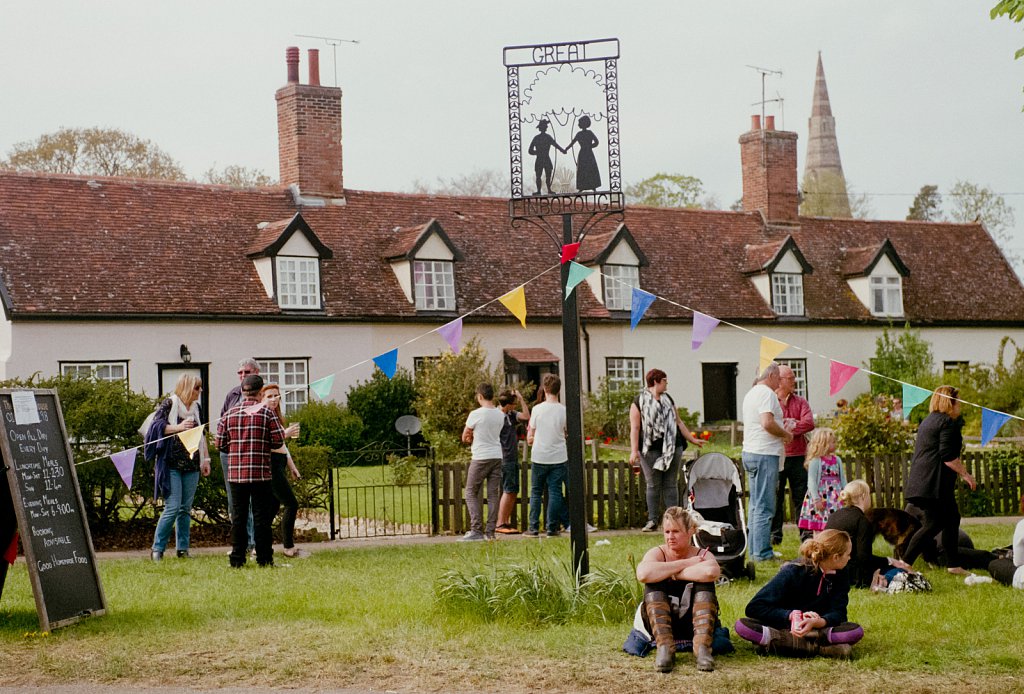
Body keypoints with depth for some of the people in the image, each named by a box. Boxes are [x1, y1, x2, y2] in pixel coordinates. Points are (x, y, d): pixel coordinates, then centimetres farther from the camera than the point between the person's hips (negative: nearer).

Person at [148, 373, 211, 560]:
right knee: (173, 507, -12)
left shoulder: (196, 407, 16)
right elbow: (156, 426, -10)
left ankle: (182, 549, 11)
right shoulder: (169, 404, -3)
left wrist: (205, 459, 17)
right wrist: (178, 427, -21)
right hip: (172, 465, -6)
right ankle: (157, 548, -3)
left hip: (192, 466, 6)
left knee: (186, 508, 6)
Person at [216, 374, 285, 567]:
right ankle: (264, 559, 4)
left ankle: (237, 559, 9)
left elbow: (220, 444, 4)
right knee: (261, 517, 3)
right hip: (261, 474, -3)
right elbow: (278, 441, -6)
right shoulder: (267, 413, -4)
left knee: (238, 517, 8)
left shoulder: (229, 414, 4)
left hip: (236, 474, 3)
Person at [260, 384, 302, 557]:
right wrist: (285, 434, -27)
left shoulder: (277, 416, 19)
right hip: (270, 464, -10)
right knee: (291, 504, -11)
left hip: (280, 464, 10)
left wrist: (291, 466, 26)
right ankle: (289, 547, -6)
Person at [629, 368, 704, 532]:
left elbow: (679, 422, 22)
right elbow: (635, 428, -6)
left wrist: (692, 439, 21)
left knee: (671, 485, 3)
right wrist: (634, 450, -14)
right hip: (651, 449, -4)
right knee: (653, 485, 0)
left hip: (672, 448, 4)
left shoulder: (668, 399, 16)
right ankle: (652, 521, 6)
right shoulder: (639, 402, -2)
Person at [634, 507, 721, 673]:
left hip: (694, 624, 0)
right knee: (654, 583, -23)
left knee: (704, 582, -22)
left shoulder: (702, 555, -1)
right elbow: (643, 574, -27)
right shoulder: (658, 553, 0)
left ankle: (702, 646, -36)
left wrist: (673, 573, -20)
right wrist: (685, 564, -20)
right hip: (660, 623, 0)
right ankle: (664, 646, -38)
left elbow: (712, 572, -29)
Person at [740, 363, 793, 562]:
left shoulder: (750, 393, 18)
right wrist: (786, 435, -8)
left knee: (756, 505, 14)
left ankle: (754, 549, 16)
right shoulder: (767, 393, -12)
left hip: (749, 452, 10)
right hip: (764, 454, -10)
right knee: (764, 507, -8)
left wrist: (781, 436, 20)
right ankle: (762, 553, -8)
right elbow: (767, 423, -23)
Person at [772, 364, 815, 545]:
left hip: (797, 457, 3)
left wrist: (791, 426, -12)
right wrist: (794, 424, -10)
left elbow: (809, 423, -2)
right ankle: (774, 534, 9)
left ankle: (805, 533, 7)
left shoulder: (800, 402, 12)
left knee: (801, 495, 3)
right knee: (775, 498, 2)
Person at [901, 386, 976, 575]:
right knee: (932, 524, -9)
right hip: (935, 484, -11)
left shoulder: (928, 421, 20)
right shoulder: (947, 422, -11)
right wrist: (965, 474, -10)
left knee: (952, 519, 16)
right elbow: (948, 456, -18)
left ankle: (953, 564, 20)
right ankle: (904, 564, -12)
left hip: (921, 480, 11)